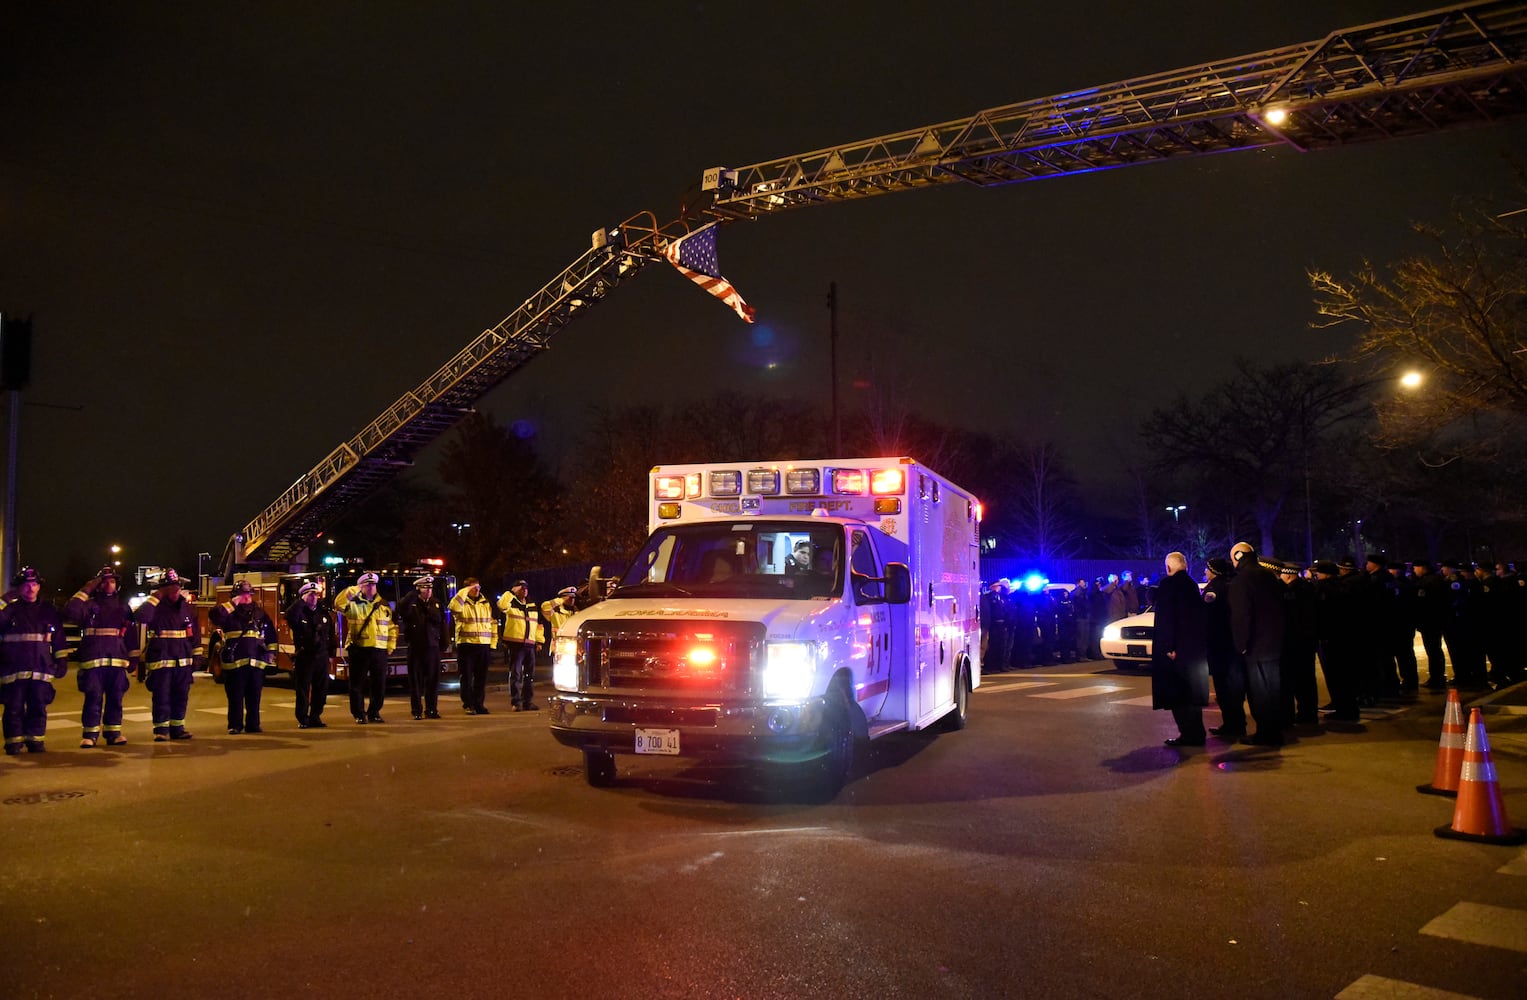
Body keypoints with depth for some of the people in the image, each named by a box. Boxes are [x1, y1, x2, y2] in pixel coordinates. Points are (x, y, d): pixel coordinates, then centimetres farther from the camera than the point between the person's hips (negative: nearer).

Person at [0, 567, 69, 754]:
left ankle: (36, 740, 11)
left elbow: (59, 638, 15)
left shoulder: (49, 611, 13)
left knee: (38, 707, 4)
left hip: (41, 670, 2)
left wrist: (62, 660, 11)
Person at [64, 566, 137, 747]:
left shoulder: (124, 607, 16)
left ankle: (113, 732, 10)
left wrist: (133, 658, 13)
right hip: (93, 659, -3)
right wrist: (84, 592, -12)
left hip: (118, 660, 3)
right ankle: (89, 735, 1)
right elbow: (70, 613, -15)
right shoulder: (89, 604, 6)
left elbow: (131, 634, 17)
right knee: (93, 698, -5)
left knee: (115, 698, 4)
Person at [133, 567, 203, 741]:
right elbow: (140, 617, -24)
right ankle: (161, 729, 5)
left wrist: (197, 655, 11)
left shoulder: (187, 608, 11)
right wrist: (155, 597, -19)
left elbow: (195, 633, 15)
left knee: (181, 696, 8)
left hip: (183, 660, 4)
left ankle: (177, 727, 18)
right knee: (161, 696, -2)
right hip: (160, 659, -4)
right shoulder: (156, 607, -2)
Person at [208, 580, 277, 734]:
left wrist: (271, 652, 11)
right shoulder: (229, 613, 3)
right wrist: (232, 604, -15)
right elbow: (213, 616, -18)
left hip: (256, 661, 3)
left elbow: (270, 633, 16)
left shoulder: (260, 613, 13)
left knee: (254, 696, 6)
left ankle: (253, 724, 13)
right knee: (235, 696, 1)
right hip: (234, 661, -3)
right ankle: (235, 725, 8)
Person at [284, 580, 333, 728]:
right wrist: (302, 601, -23)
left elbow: (330, 634, 14)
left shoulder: (324, 612, 9)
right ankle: (302, 719, 7)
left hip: (321, 656, 4)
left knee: (321, 689, 7)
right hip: (304, 657, -4)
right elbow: (289, 616, -27)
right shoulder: (299, 612, -2)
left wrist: (330, 652, 11)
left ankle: (315, 717, 18)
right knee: (303, 690, 1)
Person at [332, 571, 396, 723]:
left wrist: (390, 646, 11)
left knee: (379, 684, 7)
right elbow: (339, 603, -18)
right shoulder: (354, 604, 2)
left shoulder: (384, 606, 13)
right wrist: (353, 590, -17)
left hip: (379, 650, 3)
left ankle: (374, 712, 21)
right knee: (357, 684, 1)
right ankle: (359, 715, 10)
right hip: (359, 650, -3)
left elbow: (392, 628, 17)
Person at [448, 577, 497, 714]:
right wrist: (465, 590, -19)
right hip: (466, 645, -4)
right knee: (467, 677, 0)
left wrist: (492, 645, 7)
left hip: (483, 646, 4)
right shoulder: (462, 603, 0)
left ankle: (479, 704, 16)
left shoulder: (486, 604, 12)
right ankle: (468, 705, 6)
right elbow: (454, 606, -26)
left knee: (481, 677, 7)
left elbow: (493, 624, 13)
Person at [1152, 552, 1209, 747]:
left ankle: (1189, 734, -4)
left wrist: (1168, 646, -18)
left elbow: (1165, 618, -18)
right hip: (1195, 646, 8)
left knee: (1176, 693, -2)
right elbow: (1201, 615, 12)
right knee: (1191, 692, 15)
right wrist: (1201, 642, 15)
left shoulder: (1167, 584, -12)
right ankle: (1196, 733, 19)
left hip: (1176, 648, -8)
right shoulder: (1192, 585, 10)